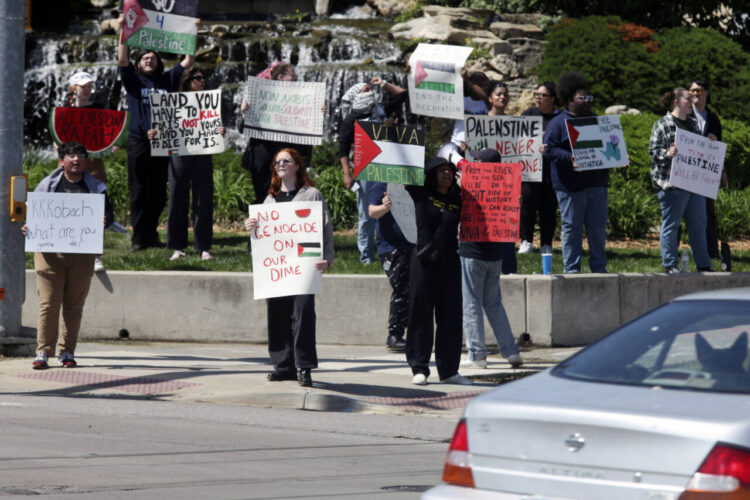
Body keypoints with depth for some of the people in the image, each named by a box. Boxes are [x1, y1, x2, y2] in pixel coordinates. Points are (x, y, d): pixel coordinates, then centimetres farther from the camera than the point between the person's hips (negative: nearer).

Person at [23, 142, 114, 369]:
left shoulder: (95, 187, 11)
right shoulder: (47, 185, 8)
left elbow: (108, 213, 8)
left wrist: (105, 221, -15)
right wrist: (28, 227, -10)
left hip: (82, 254, 1)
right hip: (50, 253, -1)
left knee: (74, 305, 4)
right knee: (48, 303, -6)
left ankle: (67, 351, 12)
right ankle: (43, 351, -3)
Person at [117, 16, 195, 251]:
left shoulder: (167, 80, 14)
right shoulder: (134, 81, 8)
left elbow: (188, 62, 12)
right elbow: (122, 60, -5)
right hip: (139, 141, -3)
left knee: (159, 192, 6)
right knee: (139, 191, -3)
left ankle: (150, 234, 14)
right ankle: (138, 238, -2)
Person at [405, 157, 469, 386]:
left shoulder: (457, 199, 9)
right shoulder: (421, 194, 1)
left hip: (449, 263, 3)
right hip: (424, 262, -3)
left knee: (450, 317, 5)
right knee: (421, 315, 1)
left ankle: (449, 370, 11)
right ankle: (419, 369, 7)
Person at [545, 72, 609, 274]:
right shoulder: (557, 123, -2)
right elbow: (550, 149, -11)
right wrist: (570, 158, -25)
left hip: (597, 183, 6)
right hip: (570, 186, -5)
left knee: (598, 227, 7)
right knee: (571, 227, 0)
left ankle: (599, 267, 15)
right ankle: (571, 270, 5)